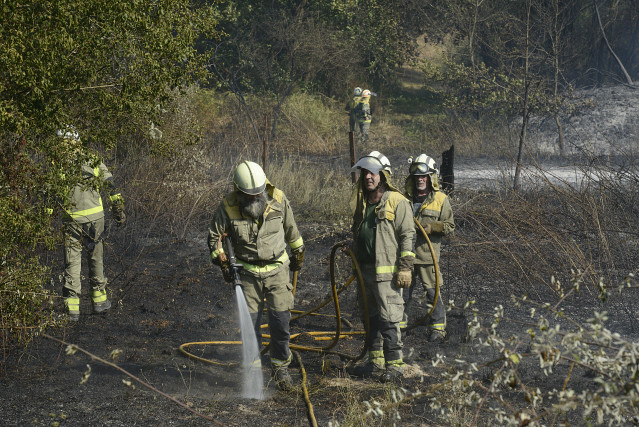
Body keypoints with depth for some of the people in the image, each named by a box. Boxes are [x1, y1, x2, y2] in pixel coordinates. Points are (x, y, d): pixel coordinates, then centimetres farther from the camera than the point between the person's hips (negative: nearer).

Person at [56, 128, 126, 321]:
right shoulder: (94, 162, 0)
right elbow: (111, 186, 4)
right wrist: (119, 211, 12)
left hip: (72, 222, -2)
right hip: (95, 219, 2)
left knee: (72, 263, 4)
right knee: (96, 260, 16)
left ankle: (72, 309, 1)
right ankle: (100, 300, 25)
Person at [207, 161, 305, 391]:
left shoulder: (278, 200, -11)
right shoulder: (228, 207, -15)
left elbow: (291, 229, 7)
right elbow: (214, 236, 0)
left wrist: (298, 253, 18)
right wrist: (222, 262, -8)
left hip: (277, 270, 0)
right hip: (247, 273, 0)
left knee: (280, 321, -4)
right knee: (249, 325, 2)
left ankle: (281, 368, 12)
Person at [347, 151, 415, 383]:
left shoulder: (397, 202, -7)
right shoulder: (362, 203, 16)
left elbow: (407, 236, -9)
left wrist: (405, 268, -15)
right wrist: (356, 266, 23)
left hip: (387, 272, -8)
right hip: (365, 271, 8)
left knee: (389, 319, -9)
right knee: (371, 318, 13)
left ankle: (395, 365, -4)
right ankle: (376, 362, 22)